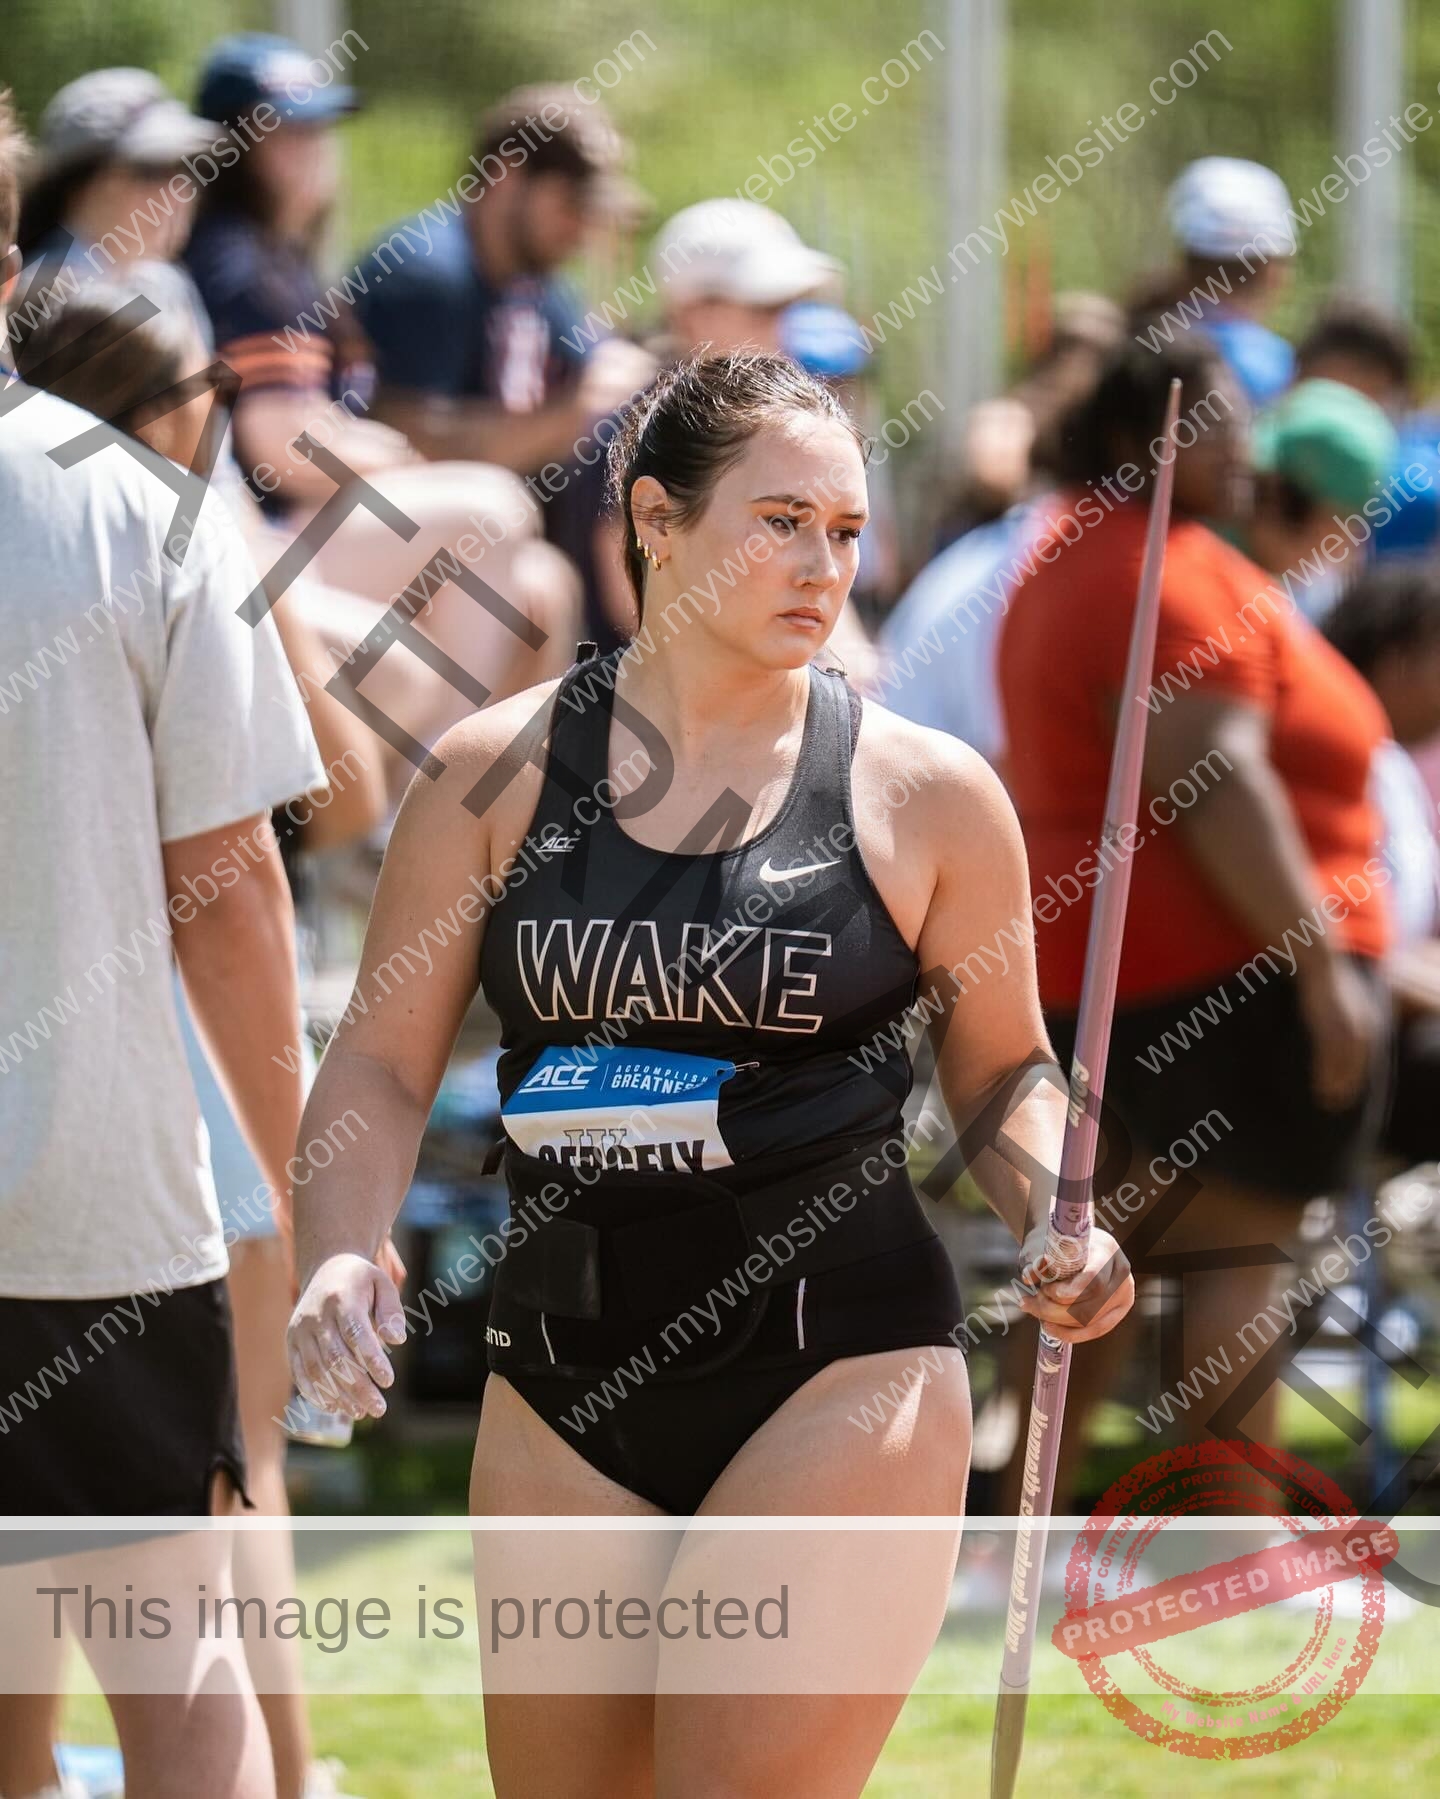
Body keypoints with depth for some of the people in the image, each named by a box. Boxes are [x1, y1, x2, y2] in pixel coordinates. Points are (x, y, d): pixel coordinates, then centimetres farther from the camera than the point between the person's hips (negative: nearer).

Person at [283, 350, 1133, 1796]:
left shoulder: (925, 794, 1)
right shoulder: (496, 772, 3)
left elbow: (1003, 1067, 11)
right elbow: (382, 1061, 6)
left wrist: (1056, 1231, -8)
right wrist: (338, 1258, -12)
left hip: (838, 1372, -3)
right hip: (563, 1383, 3)